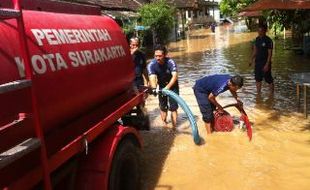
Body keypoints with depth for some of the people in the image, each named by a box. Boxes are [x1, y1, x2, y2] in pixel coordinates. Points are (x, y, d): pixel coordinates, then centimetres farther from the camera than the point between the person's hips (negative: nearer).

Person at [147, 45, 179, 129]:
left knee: (173, 107, -4)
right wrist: (154, 89, -57)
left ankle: (174, 127, 4)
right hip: (162, 86, 2)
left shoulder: (170, 62, -30)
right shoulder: (151, 65, -25)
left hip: (172, 86, -2)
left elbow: (175, 76, -40)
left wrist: (167, 88, -54)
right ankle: (164, 124, 26)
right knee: (163, 107, 9)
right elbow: (152, 78, -37)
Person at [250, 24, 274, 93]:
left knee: (269, 80, 2)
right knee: (258, 79, 12)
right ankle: (258, 93, 23)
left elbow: (270, 53, -14)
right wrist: (252, 60, 12)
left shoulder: (268, 40, -13)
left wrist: (267, 64, -19)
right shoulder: (257, 39, 6)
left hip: (265, 63, -6)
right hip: (257, 62, 7)